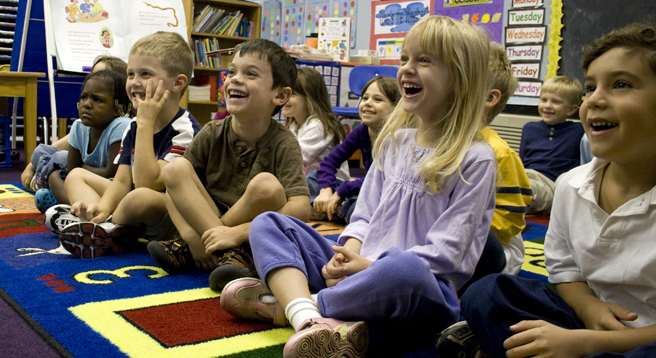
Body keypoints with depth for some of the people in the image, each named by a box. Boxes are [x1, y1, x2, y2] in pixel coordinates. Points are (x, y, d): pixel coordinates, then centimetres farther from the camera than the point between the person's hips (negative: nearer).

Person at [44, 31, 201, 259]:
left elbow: (147, 182, -27)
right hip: (134, 215, 9)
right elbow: (122, 181, 4)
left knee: (142, 196, -40)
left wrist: (146, 123, -23)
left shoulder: (185, 130, -18)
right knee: (76, 175, 13)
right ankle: (99, 223, -15)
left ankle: (107, 231, -9)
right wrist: (102, 207, -18)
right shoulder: (134, 127, 8)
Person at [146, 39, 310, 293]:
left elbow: (301, 210, -25)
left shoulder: (284, 144, -14)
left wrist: (238, 233, -29)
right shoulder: (212, 134, -2)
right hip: (205, 222, 4)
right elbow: (175, 186, -2)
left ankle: (187, 250, -19)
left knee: (266, 185, -32)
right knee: (175, 169, -14)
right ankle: (211, 249, -22)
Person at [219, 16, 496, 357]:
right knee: (267, 223, -1)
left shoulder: (475, 159, -7)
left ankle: (283, 302, -21)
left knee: (403, 268, -43)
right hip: (362, 268, 7)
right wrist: (348, 254, -8)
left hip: (427, 291, -7)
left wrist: (373, 265, -18)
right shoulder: (394, 141, 14)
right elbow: (365, 214, 13)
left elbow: (447, 251, -12)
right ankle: (308, 319, -29)